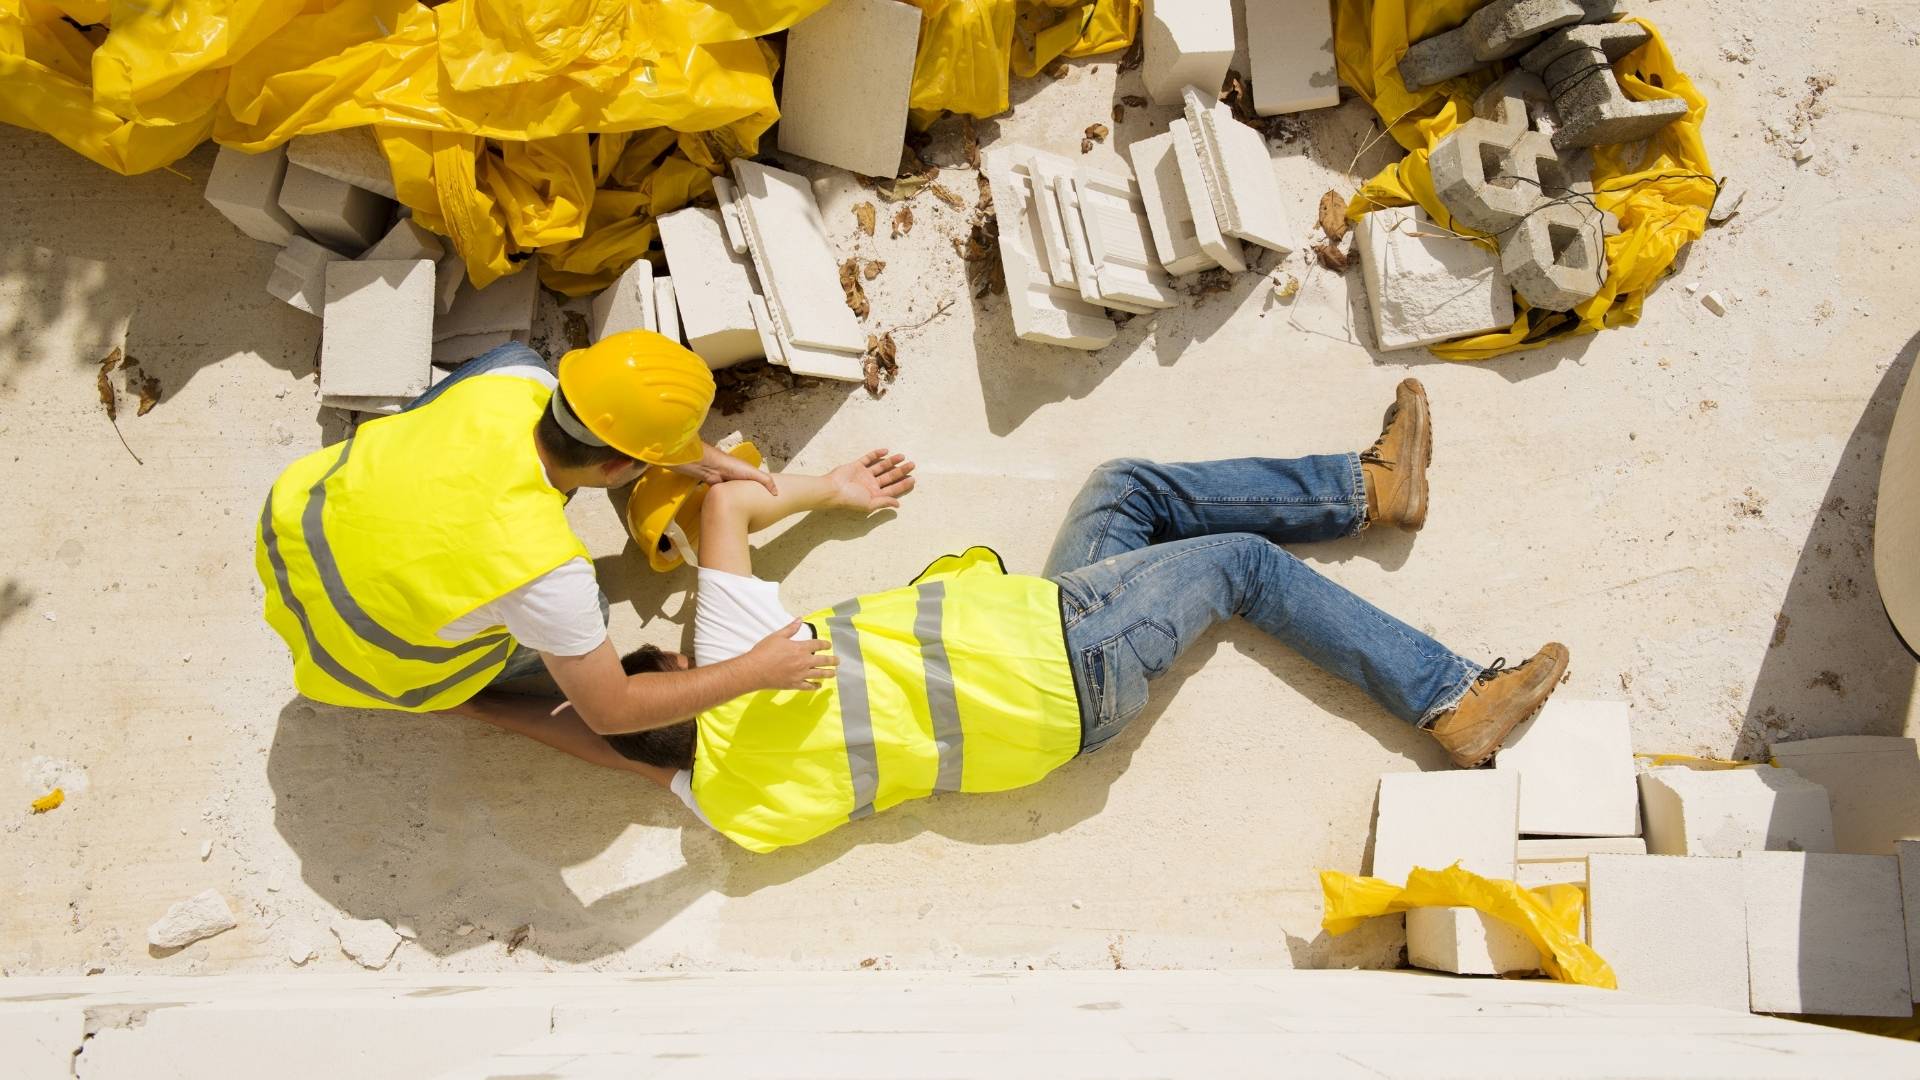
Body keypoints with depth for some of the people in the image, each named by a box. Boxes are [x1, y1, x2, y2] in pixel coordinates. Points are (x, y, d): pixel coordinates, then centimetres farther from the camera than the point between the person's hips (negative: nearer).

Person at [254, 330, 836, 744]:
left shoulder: (511, 382, -25)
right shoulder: (543, 569, -38)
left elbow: (596, 409, 2)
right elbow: (609, 712, -24)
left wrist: (699, 456, 5)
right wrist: (755, 670, -18)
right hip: (350, 658, -5)